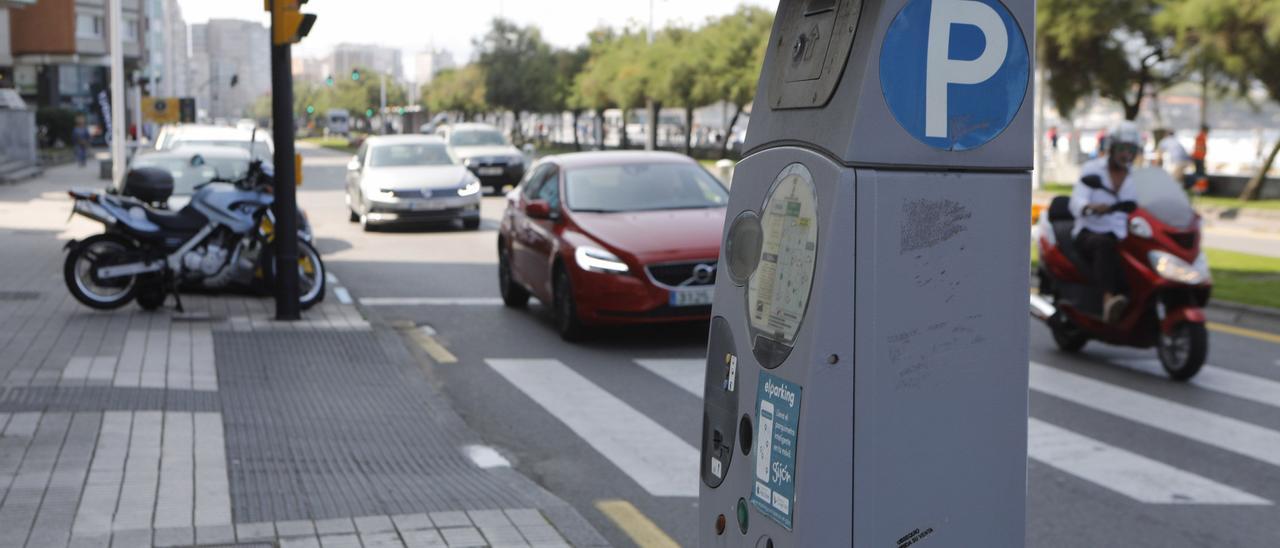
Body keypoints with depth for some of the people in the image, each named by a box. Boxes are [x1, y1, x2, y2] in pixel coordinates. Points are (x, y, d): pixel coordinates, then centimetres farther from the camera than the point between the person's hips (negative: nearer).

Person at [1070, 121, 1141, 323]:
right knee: (1104, 244, -39)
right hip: (1090, 233, -3)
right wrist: (1092, 207, -34)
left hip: (1123, 237, 3)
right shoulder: (1092, 170, 6)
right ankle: (1108, 298, -57)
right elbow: (1076, 203, -10)